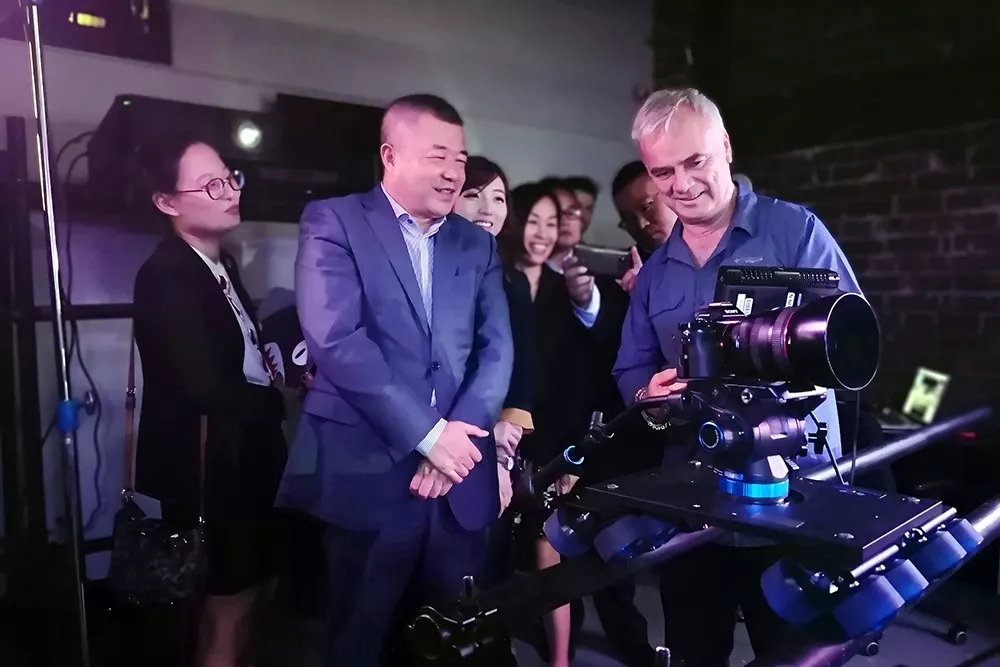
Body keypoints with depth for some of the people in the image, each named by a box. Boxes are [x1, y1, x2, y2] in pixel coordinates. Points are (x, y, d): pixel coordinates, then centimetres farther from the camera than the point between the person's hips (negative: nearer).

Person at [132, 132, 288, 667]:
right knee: (226, 615, 9)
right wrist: (284, 397, -12)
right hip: (206, 469, -8)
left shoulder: (222, 263, 8)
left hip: (243, 460, 9)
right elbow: (205, 387, -27)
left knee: (242, 599, 23)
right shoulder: (164, 276, -21)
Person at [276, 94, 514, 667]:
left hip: (460, 480, 4)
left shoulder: (477, 244, 13)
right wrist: (426, 434, -14)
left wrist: (458, 437, -10)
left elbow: (497, 350, 5)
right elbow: (336, 340, -14)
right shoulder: (334, 222, -1)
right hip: (368, 475, -4)